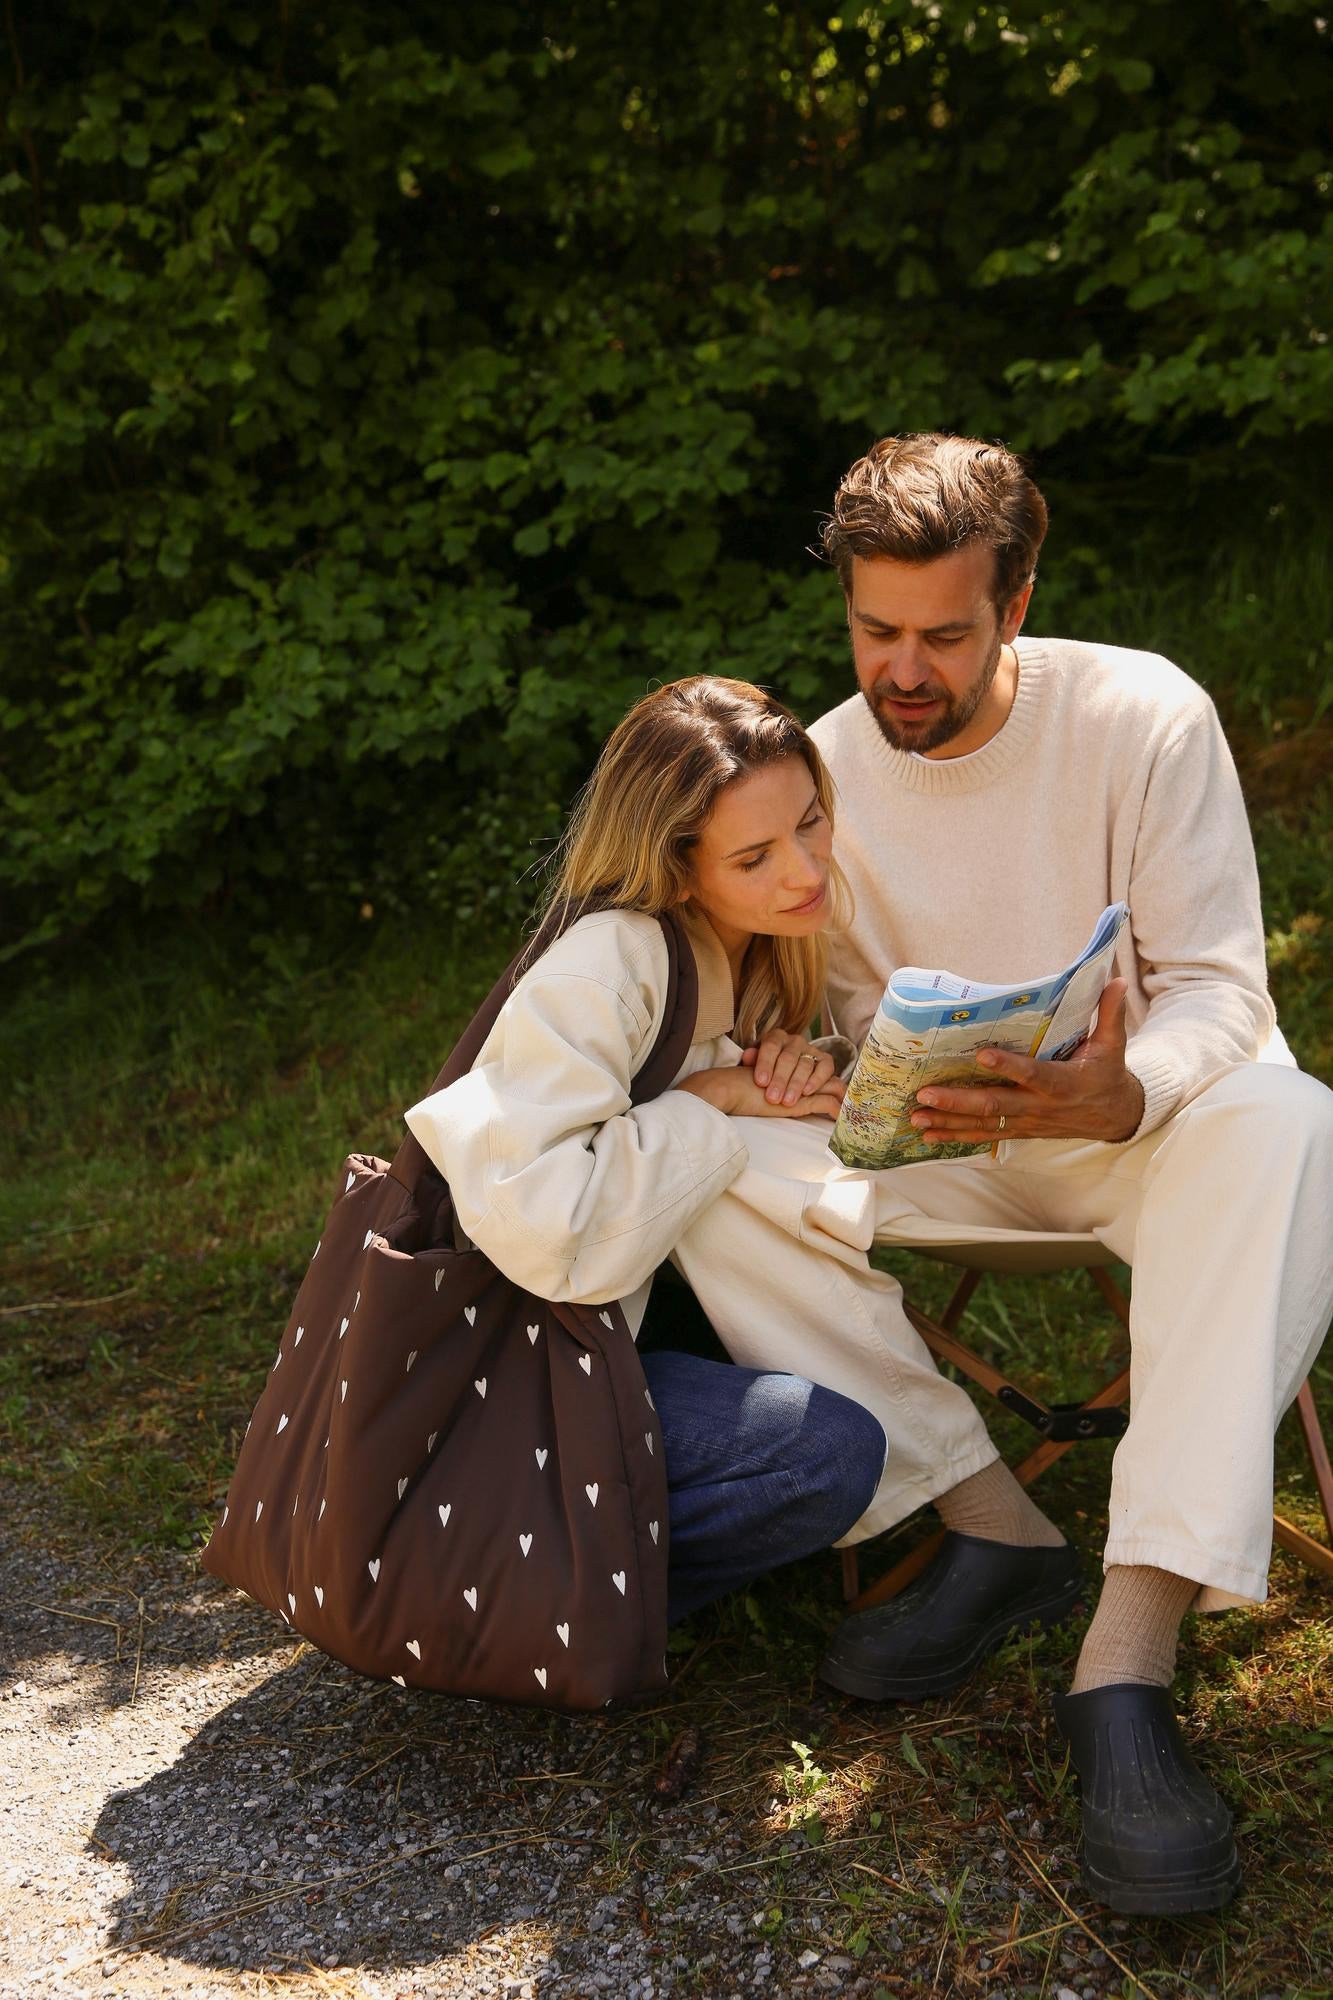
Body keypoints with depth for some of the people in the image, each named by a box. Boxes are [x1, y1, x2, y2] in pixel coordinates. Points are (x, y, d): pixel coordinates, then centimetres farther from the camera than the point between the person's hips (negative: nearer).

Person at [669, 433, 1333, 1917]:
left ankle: (1129, 1657, -43)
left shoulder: (1145, 718, -13)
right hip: (950, 1141, 3)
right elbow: (841, 1013, 5)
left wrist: (1120, 1095, -37)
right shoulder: (820, 772, -3)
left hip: (1145, 1117, -3)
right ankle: (996, 1530, -19)